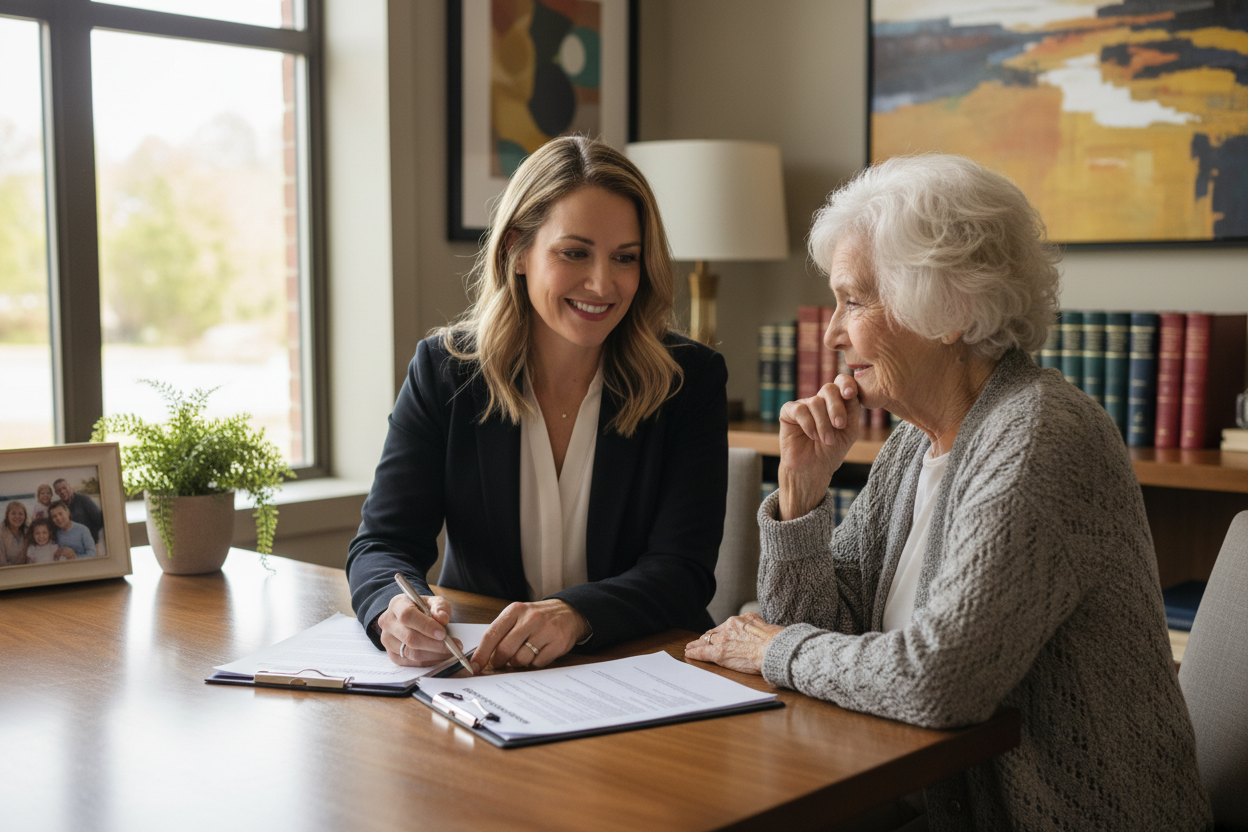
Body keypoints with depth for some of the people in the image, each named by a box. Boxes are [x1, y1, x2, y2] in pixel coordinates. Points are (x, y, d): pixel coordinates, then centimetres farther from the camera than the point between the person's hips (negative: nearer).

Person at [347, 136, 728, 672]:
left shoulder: (691, 382, -2)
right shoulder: (443, 370, 2)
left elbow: (682, 571, -9)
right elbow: (383, 543, -4)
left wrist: (574, 616, -31)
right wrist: (398, 609, -29)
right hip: (477, 672, 1)